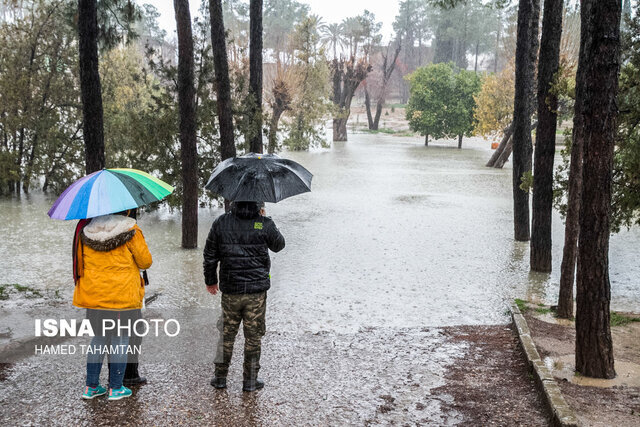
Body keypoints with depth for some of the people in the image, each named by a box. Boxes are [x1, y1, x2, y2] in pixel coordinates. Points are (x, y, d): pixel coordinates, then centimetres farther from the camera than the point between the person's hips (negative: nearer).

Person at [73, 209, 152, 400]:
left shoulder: (86, 230, 2)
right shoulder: (130, 230, -11)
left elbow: (80, 261, 11)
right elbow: (145, 262, -4)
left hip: (94, 295, 4)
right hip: (123, 295, -4)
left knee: (98, 337, 17)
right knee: (120, 338, 8)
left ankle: (91, 386, 21)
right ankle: (116, 388, 14)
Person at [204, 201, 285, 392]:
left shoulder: (221, 223, -3)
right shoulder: (265, 225, -10)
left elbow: (210, 256, 4)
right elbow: (279, 245, 9)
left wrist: (210, 281, 18)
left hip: (230, 291, 2)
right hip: (256, 290, -2)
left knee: (226, 333, 15)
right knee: (253, 336, 9)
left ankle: (220, 377, 23)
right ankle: (250, 380, 16)